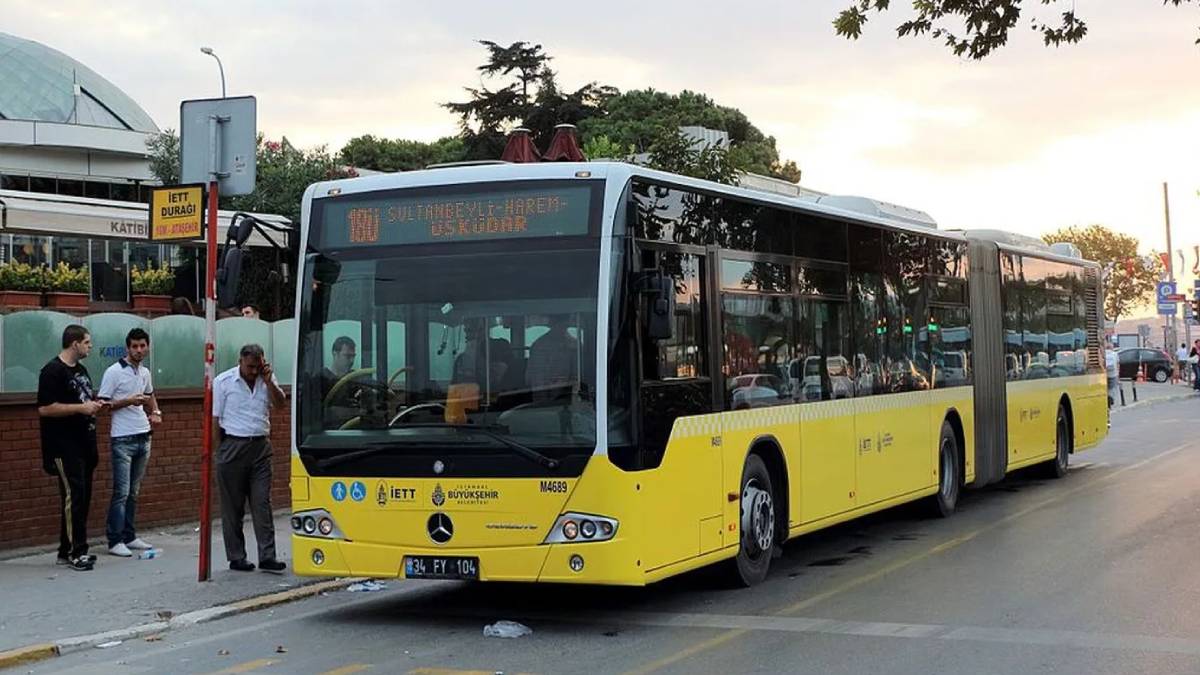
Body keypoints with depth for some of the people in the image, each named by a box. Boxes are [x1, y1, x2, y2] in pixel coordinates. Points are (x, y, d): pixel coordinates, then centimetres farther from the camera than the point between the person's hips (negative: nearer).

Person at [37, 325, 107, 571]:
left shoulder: (81, 370, 17)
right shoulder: (53, 371, -12)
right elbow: (44, 408, -19)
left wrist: (94, 405, 9)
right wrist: (80, 408, -19)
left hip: (84, 444, 9)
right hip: (65, 447, -9)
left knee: (82, 498, 9)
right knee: (73, 497, -9)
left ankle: (67, 551, 16)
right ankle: (75, 553, -5)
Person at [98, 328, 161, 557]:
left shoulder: (145, 372, 12)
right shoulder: (114, 372, -8)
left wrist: (155, 412, 13)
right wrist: (128, 401, -20)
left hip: (143, 436, 7)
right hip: (123, 439, -7)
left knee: (133, 492, 12)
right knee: (121, 492, -8)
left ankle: (129, 536, 18)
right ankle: (115, 541, -4)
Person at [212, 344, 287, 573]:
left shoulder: (266, 379, 9)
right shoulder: (223, 382, -2)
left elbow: (280, 404, 1)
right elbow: (215, 419, 0)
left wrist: (268, 381, -10)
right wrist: (221, 449, -3)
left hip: (260, 447, 3)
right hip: (233, 448, -3)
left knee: (262, 504, -1)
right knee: (233, 507, 4)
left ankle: (267, 557, -2)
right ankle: (236, 557, 11)